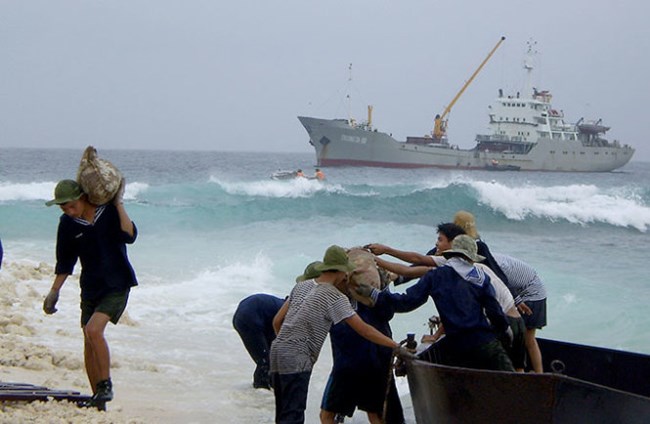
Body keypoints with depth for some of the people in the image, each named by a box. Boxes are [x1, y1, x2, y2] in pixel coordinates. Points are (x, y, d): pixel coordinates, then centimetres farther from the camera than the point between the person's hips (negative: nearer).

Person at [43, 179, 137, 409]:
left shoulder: (109, 211, -9)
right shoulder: (68, 224, 0)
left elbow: (129, 236, -24)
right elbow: (65, 262, 10)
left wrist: (118, 204, -22)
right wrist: (54, 292, 10)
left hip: (117, 286, -5)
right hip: (90, 288, 5)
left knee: (93, 330, -23)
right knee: (88, 341, 4)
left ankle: (106, 385, -10)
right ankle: (98, 398, 14)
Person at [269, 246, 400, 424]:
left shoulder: (302, 286, 13)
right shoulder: (335, 297, -10)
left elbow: (277, 321, 15)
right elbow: (364, 330, -12)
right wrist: (396, 346, -7)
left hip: (277, 351, 8)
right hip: (297, 359, -8)